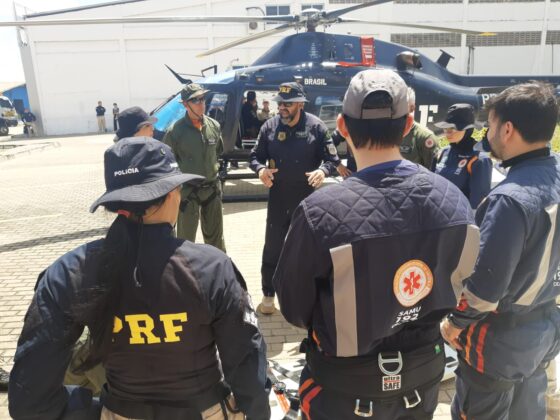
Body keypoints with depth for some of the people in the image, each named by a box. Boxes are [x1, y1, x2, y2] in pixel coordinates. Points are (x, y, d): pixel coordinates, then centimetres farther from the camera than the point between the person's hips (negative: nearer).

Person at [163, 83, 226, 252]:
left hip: (212, 188, 4)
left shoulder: (214, 125, 0)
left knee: (215, 236, 19)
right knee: (186, 239, 9)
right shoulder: (175, 131, -14)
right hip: (188, 191, -4)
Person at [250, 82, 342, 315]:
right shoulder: (270, 126, -1)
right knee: (272, 248, 8)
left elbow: (333, 159, -6)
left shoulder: (315, 126, -8)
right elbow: (255, 156, 5)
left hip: (308, 199, -1)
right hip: (278, 198, 2)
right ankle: (268, 294, 26)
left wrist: (323, 171, -28)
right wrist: (261, 169, -17)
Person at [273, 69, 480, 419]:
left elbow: (294, 309, -14)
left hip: (345, 390, -3)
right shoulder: (454, 199, -16)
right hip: (424, 377, 4)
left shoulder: (320, 212, -30)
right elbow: (452, 292, 0)